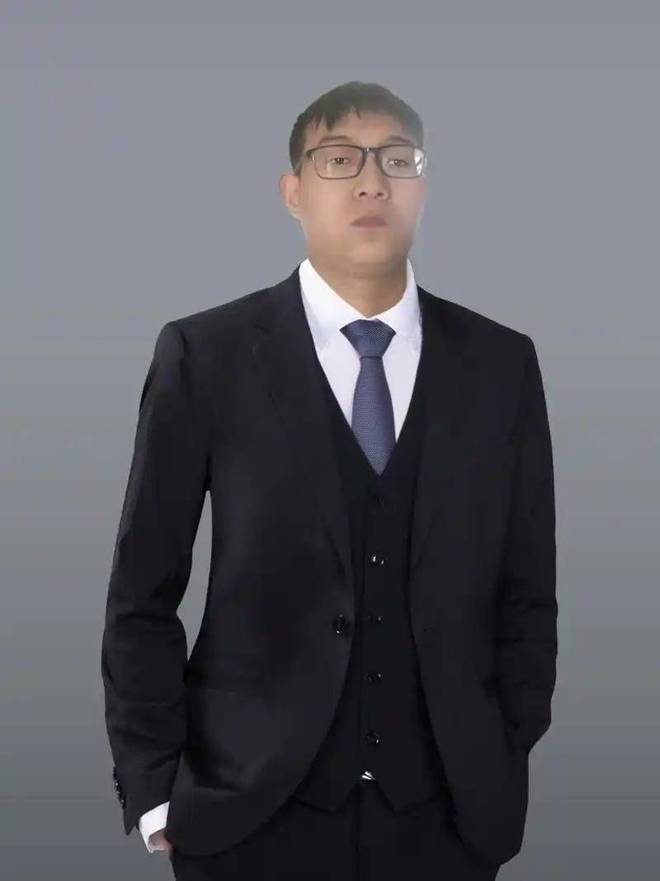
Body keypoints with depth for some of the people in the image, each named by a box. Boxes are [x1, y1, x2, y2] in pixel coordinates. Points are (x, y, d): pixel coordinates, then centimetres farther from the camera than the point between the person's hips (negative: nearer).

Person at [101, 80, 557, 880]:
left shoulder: (501, 362, 4)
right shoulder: (205, 354, -3)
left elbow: (526, 590, 7)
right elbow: (143, 591, -1)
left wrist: (507, 769, 2)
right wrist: (153, 789, -5)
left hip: (446, 810, 2)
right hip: (251, 803, -2)